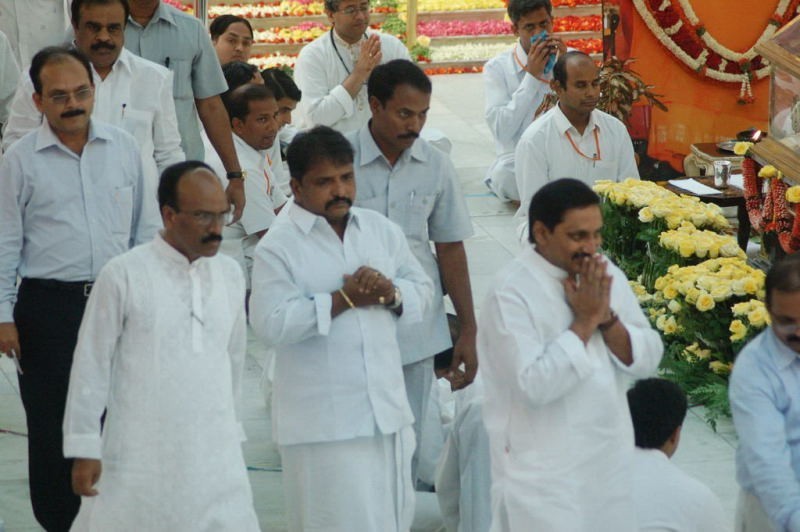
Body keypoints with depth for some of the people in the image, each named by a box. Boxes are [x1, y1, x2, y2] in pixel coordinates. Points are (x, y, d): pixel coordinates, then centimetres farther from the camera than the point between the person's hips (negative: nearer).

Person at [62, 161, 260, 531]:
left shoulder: (229, 275, 7)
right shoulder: (124, 275, -8)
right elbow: (91, 365, -4)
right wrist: (84, 449, -4)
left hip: (215, 457, 4)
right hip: (139, 456, -4)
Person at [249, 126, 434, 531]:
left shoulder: (381, 230, 10)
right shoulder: (278, 246, -8)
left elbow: (422, 291, 13)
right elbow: (270, 324, -18)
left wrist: (391, 293, -10)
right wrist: (343, 300, -19)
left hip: (387, 408, 6)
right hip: (323, 421, -6)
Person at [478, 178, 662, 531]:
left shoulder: (605, 275, 6)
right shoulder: (512, 292, -15)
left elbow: (648, 360, 5)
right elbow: (535, 385, -24)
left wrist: (606, 317, -11)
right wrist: (584, 321, -17)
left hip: (611, 459, 6)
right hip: (544, 473, -6)